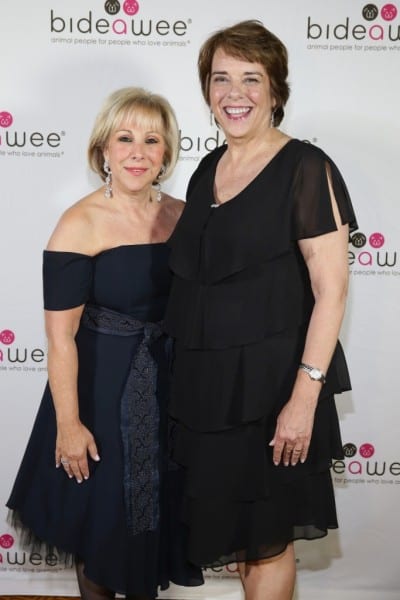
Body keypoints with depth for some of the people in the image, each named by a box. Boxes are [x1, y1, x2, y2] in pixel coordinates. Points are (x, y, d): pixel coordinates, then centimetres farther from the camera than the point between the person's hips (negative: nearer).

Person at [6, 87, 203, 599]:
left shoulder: (181, 215, -2)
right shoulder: (80, 225, -18)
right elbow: (60, 335, -18)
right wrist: (68, 424, -17)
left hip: (171, 383, 5)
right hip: (104, 385, -5)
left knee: (160, 505, 22)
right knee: (106, 515, 14)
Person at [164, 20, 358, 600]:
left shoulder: (306, 168, -11)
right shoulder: (207, 170, 9)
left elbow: (331, 290, -15)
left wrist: (305, 396, -20)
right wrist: (189, 373, 14)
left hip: (269, 383, -6)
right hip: (206, 381, 7)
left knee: (267, 539, 8)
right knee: (231, 526, 18)